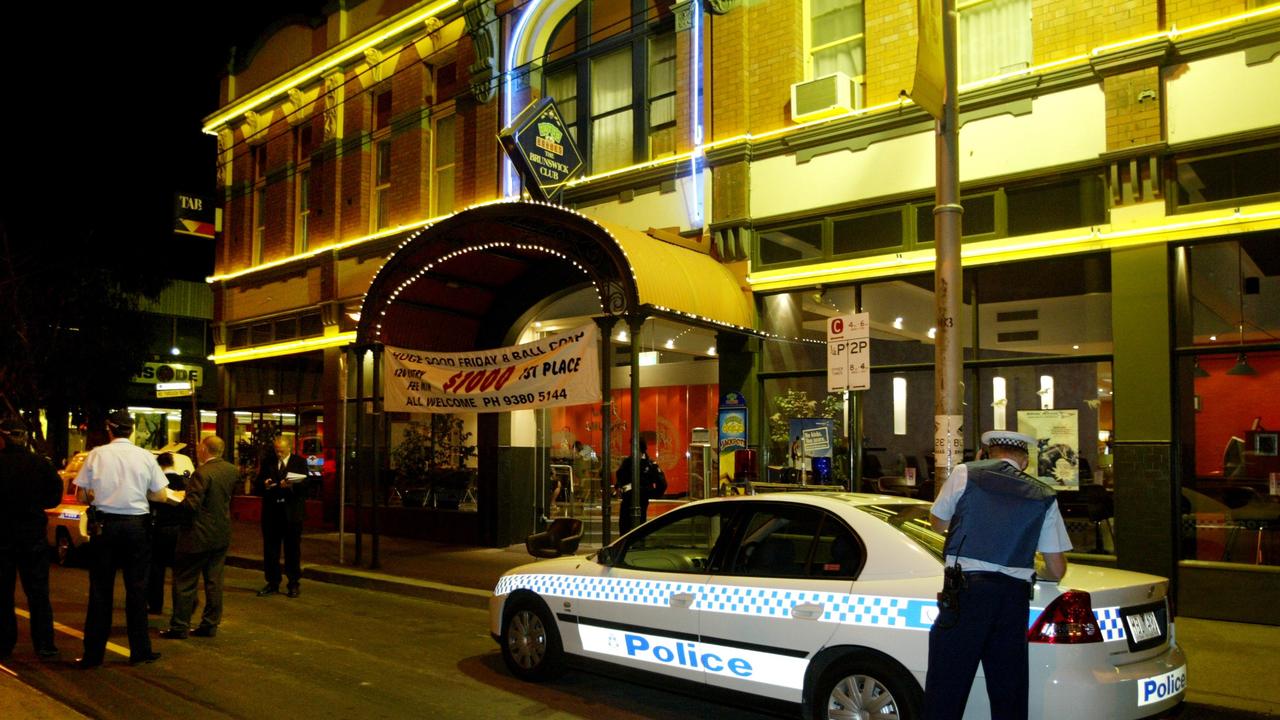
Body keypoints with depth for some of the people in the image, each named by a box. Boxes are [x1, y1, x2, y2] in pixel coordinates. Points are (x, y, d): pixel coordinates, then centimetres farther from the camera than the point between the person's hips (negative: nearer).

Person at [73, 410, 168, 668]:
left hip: (104, 525, 0)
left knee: (100, 590, 9)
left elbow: (81, 496, 0)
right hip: (136, 526, 0)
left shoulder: (97, 454, -3)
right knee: (136, 589, 8)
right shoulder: (145, 457, -2)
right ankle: (140, 650, 13)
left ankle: (92, 654, 13)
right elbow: (159, 494, 0)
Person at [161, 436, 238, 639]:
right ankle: (210, 624, 17)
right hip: (222, 534, 7)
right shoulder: (232, 471, 3)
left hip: (199, 535, -7)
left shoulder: (202, 473, -20)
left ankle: (180, 626, 10)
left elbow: (191, 505, -21)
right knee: (214, 580, 11)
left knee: (184, 580, 5)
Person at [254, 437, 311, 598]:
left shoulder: (300, 462, 1)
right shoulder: (267, 462, 10)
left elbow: (305, 484, -8)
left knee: (292, 549, 4)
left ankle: (294, 584, 13)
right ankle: (272, 583, 18)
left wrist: (291, 485, -27)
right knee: (270, 548, 7)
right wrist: (264, 485, -14)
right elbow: (258, 483, 8)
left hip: (292, 512, -3)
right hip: (271, 511, 3)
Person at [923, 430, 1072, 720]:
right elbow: (1056, 570, 14)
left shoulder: (966, 474, 4)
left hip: (966, 590, -3)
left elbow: (937, 522, 18)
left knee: (945, 695, 1)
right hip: (1015, 596, 3)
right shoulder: (1044, 496, 12)